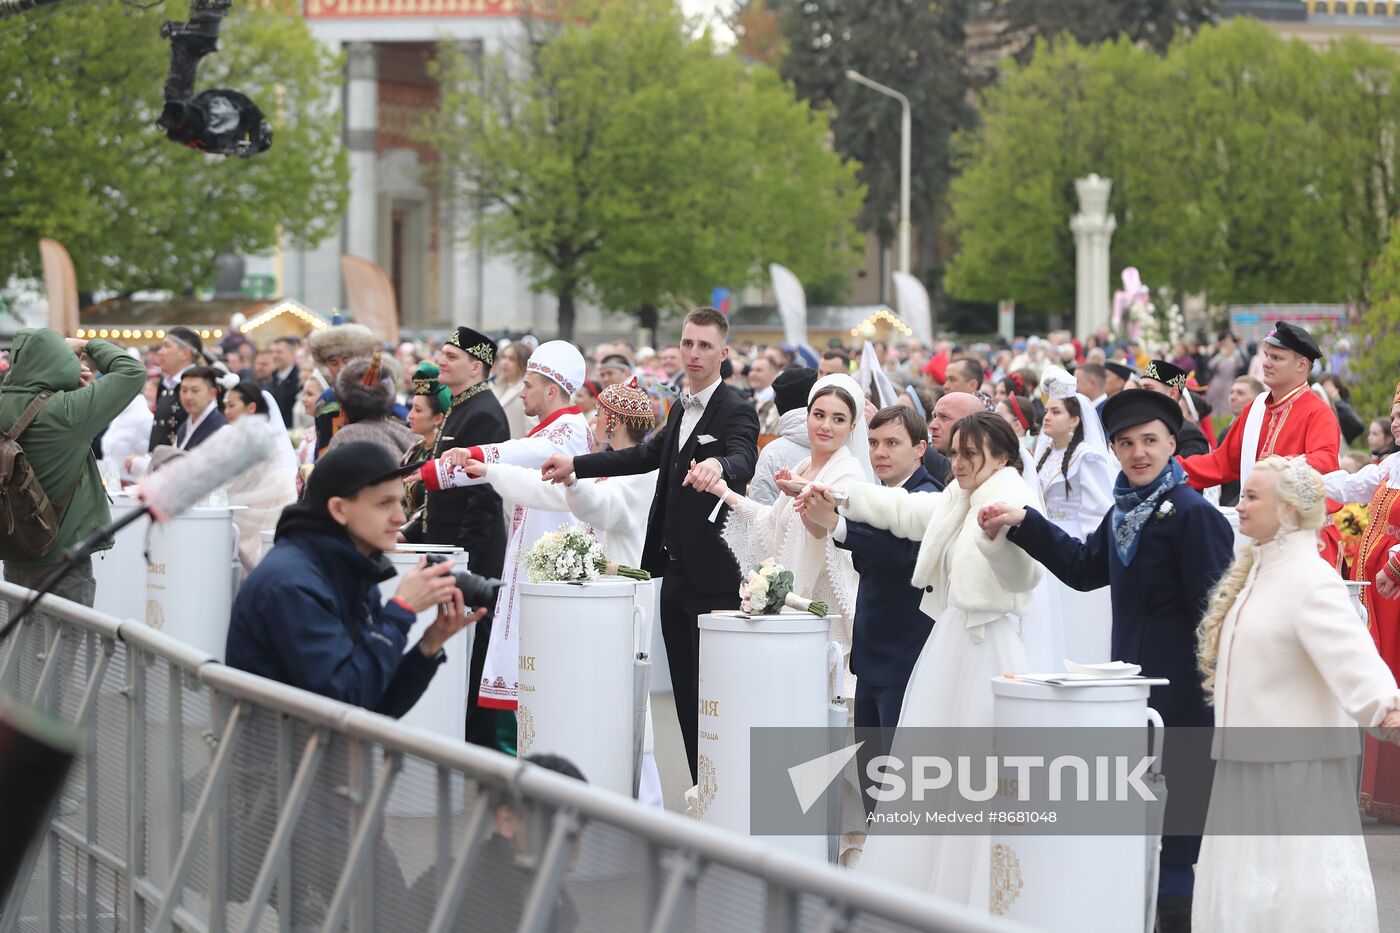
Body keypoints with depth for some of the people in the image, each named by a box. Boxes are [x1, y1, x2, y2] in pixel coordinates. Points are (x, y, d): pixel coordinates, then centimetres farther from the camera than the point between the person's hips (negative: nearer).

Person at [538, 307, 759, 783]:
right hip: (677, 573, 9)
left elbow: (744, 461, -29)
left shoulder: (736, 410, -12)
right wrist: (575, 465, 13)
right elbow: (645, 456, 21)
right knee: (686, 692, 10)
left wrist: (717, 466, -52)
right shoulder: (682, 409, 17)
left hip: (714, 575, -9)